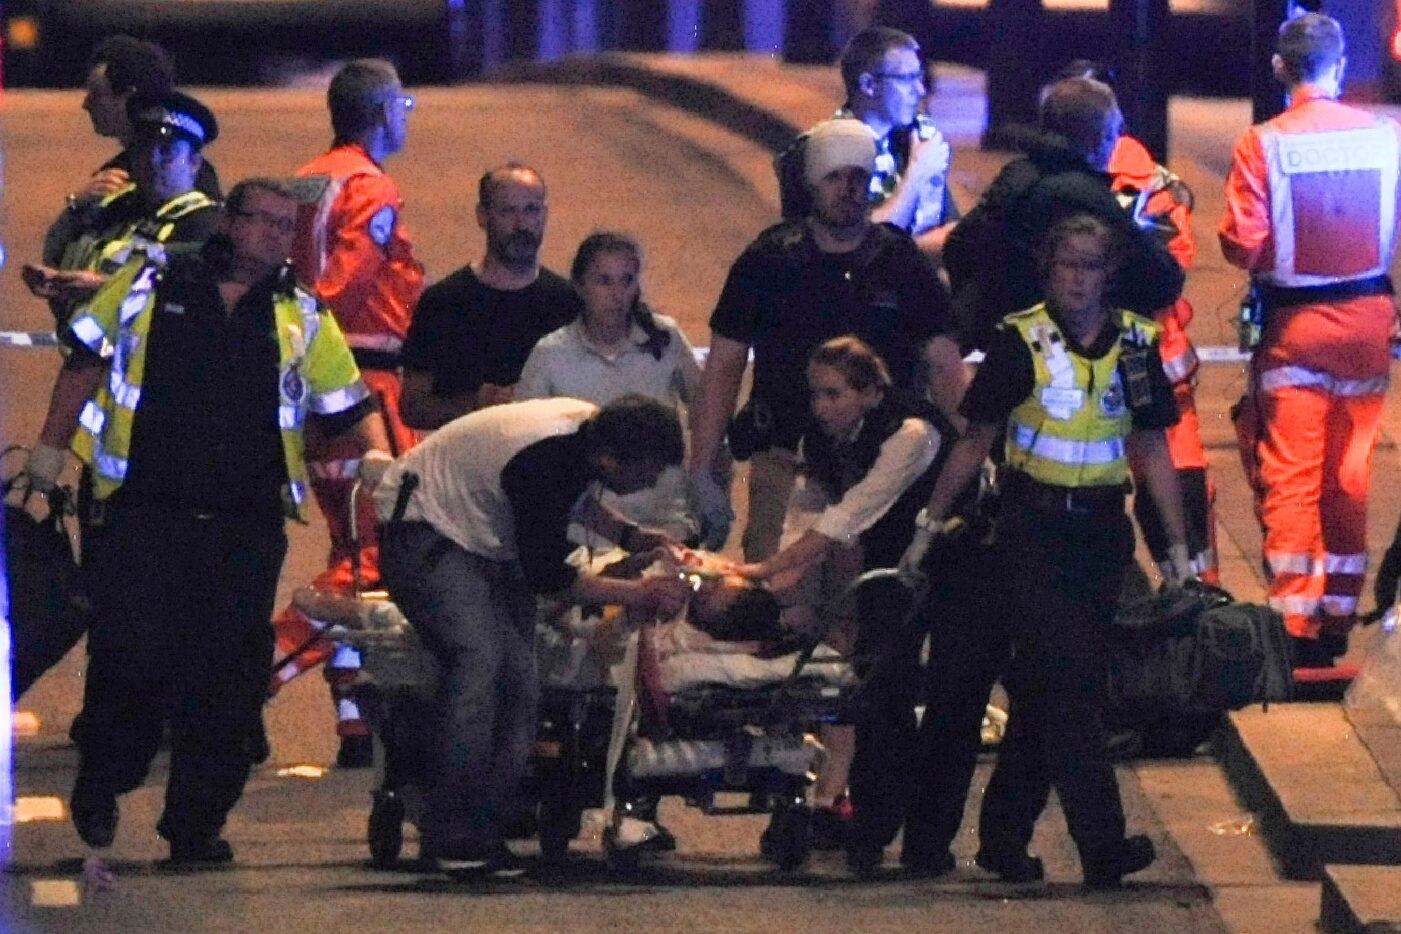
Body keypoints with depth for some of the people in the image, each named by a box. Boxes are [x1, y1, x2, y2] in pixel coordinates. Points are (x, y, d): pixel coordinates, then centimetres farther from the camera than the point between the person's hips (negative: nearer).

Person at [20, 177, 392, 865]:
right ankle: (99, 788, 14)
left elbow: (350, 405, 15)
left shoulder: (303, 319, 14)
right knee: (132, 654, -9)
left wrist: (377, 454, -4)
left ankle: (197, 824, 8)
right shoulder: (150, 286, 8)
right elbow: (86, 363, 13)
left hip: (246, 525, 2)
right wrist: (51, 447, 8)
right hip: (143, 515, -2)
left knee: (228, 678, -1)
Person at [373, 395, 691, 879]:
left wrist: (630, 536, 2)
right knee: (479, 657, -26)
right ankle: (453, 835, -25)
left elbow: (574, 498, 17)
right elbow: (546, 574, -26)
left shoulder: (591, 427, -6)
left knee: (518, 676, -6)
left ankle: (483, 832, -5)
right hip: (425, 528, -9)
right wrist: (638, 594, -21)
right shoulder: (543, 462, -34)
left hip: (488, 543, 9)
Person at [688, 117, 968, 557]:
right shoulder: (767, 262, 6)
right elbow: (723, 369, 9)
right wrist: (702, 475, 2)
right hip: (784, 466, -1)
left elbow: (945, 367, 7)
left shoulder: (903, 264, 7)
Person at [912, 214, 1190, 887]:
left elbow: (1152, 450, 12)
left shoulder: (1136, 344, 7)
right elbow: (976, 440, 2)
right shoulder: (1020, 342, -4)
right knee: (1066, 680, -13)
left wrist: (1178, 545, 10)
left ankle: (1004, 838, 16)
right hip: (1032, 527, -4)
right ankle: (1102, 844, -19)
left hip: (1100, 529, 4)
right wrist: (930, 522, 1)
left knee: (1043, 689, 7)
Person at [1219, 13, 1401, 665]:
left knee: (1290, 476, 3)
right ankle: (1338, 618, 20)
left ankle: (1296, 625, -4)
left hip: (1294, 320, -2)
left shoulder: (1263, 145, -14)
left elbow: (1241, 246, -15)